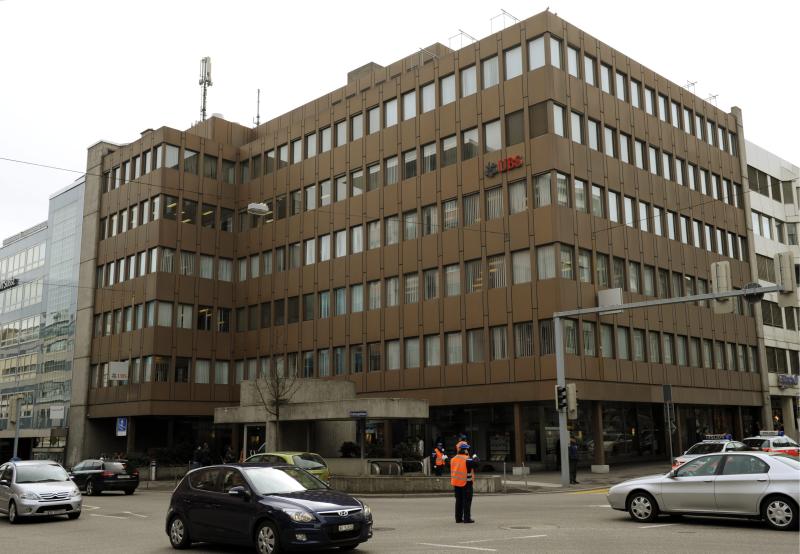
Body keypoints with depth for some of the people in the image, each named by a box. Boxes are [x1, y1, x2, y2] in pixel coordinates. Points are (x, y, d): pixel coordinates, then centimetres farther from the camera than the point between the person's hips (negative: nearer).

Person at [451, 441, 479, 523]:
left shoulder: (453, 459, 6)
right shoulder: (467, 460, -17)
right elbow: (475, 463, -21)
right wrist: (475, 457, -4)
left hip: (456, 483, 7)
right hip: (466, 483, -7)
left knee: (458, 501, 14)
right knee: (467, 501, 1)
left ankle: (458, 518, 17)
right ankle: (467, 518, 0)